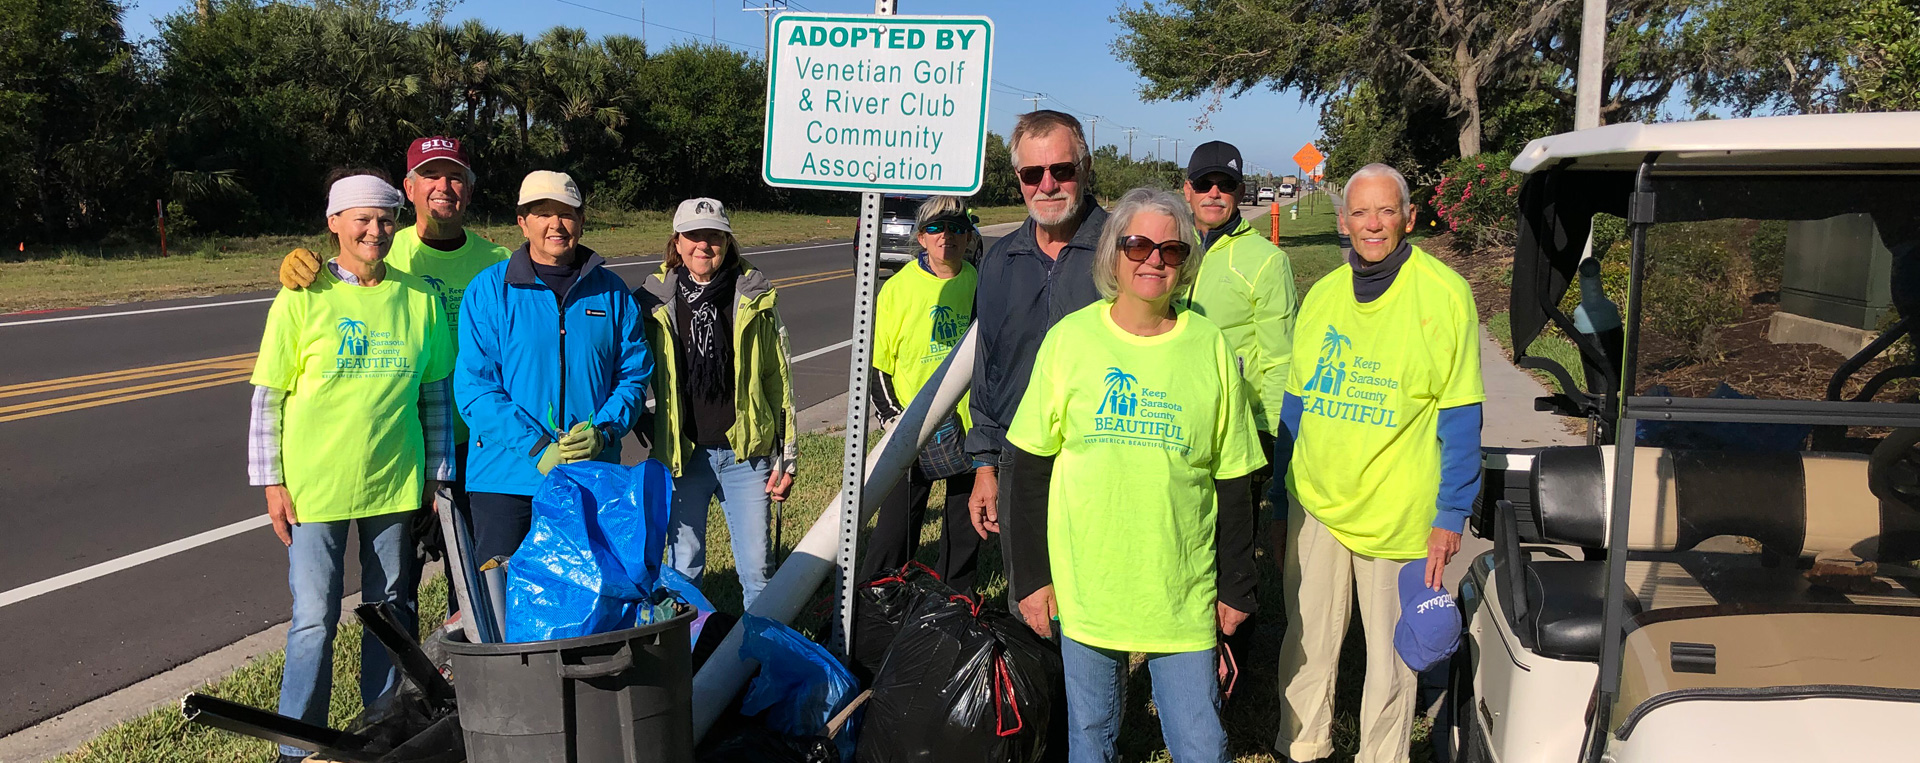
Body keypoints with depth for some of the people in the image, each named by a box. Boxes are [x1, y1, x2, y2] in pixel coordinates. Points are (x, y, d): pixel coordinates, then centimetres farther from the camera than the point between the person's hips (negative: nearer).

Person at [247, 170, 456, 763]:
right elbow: (268, 397, -2)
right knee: (314, 619, 0)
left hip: (395, 483, 3)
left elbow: (435, 392, 9)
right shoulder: (302, 298, -5)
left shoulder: (418, 299, 2)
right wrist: (272, 482, -5)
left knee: (393, 612, 13)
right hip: (315, 485, -3)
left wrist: (437, 475, 8)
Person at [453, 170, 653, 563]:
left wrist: (603, 431, -12)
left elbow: (634, 375, 8)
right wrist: (538, 449, -17)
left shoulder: (611, 292, 7)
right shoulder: (490, 290, -1)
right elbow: (474, 386, -7)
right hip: (507, 477, -2)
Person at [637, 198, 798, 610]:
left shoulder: (755, 298, 2)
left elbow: (779, 379, 5)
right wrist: (648, 434, 4)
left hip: (747, 452, 0)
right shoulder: (654, 302, 2)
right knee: (683, 568, 9)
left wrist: (786, 456, 3)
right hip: (682, 455, 0)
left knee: (756, 567, 5)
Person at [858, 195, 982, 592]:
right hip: (911, 434, -3)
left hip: (970, 426, 3)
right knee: (896, 528, 0)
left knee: (966, 527, 12)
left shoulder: (979, 284, 1)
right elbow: (875, 364, -2)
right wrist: (893, 417, -11)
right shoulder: (898, 289, -6)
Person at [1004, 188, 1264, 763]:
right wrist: (1030, 576, -1)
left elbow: (1233, 482, 5)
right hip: (1083, 583, 0)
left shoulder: (1211, 347, -1)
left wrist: (1236, 586, 5)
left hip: (1184, 593, 0)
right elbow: (1031, 469, 1)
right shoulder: (1070, 339, -3)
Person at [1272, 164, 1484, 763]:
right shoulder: (1322, 295, 7)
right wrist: (1280, 500, 12)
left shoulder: (1443, 295, -7)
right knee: (1307, 645, 10)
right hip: (1315, 505, 4)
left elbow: (1460, 416, -6)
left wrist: (1451, 513, -10)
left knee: (1391, 655, 10)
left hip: (1398, 513, -3)